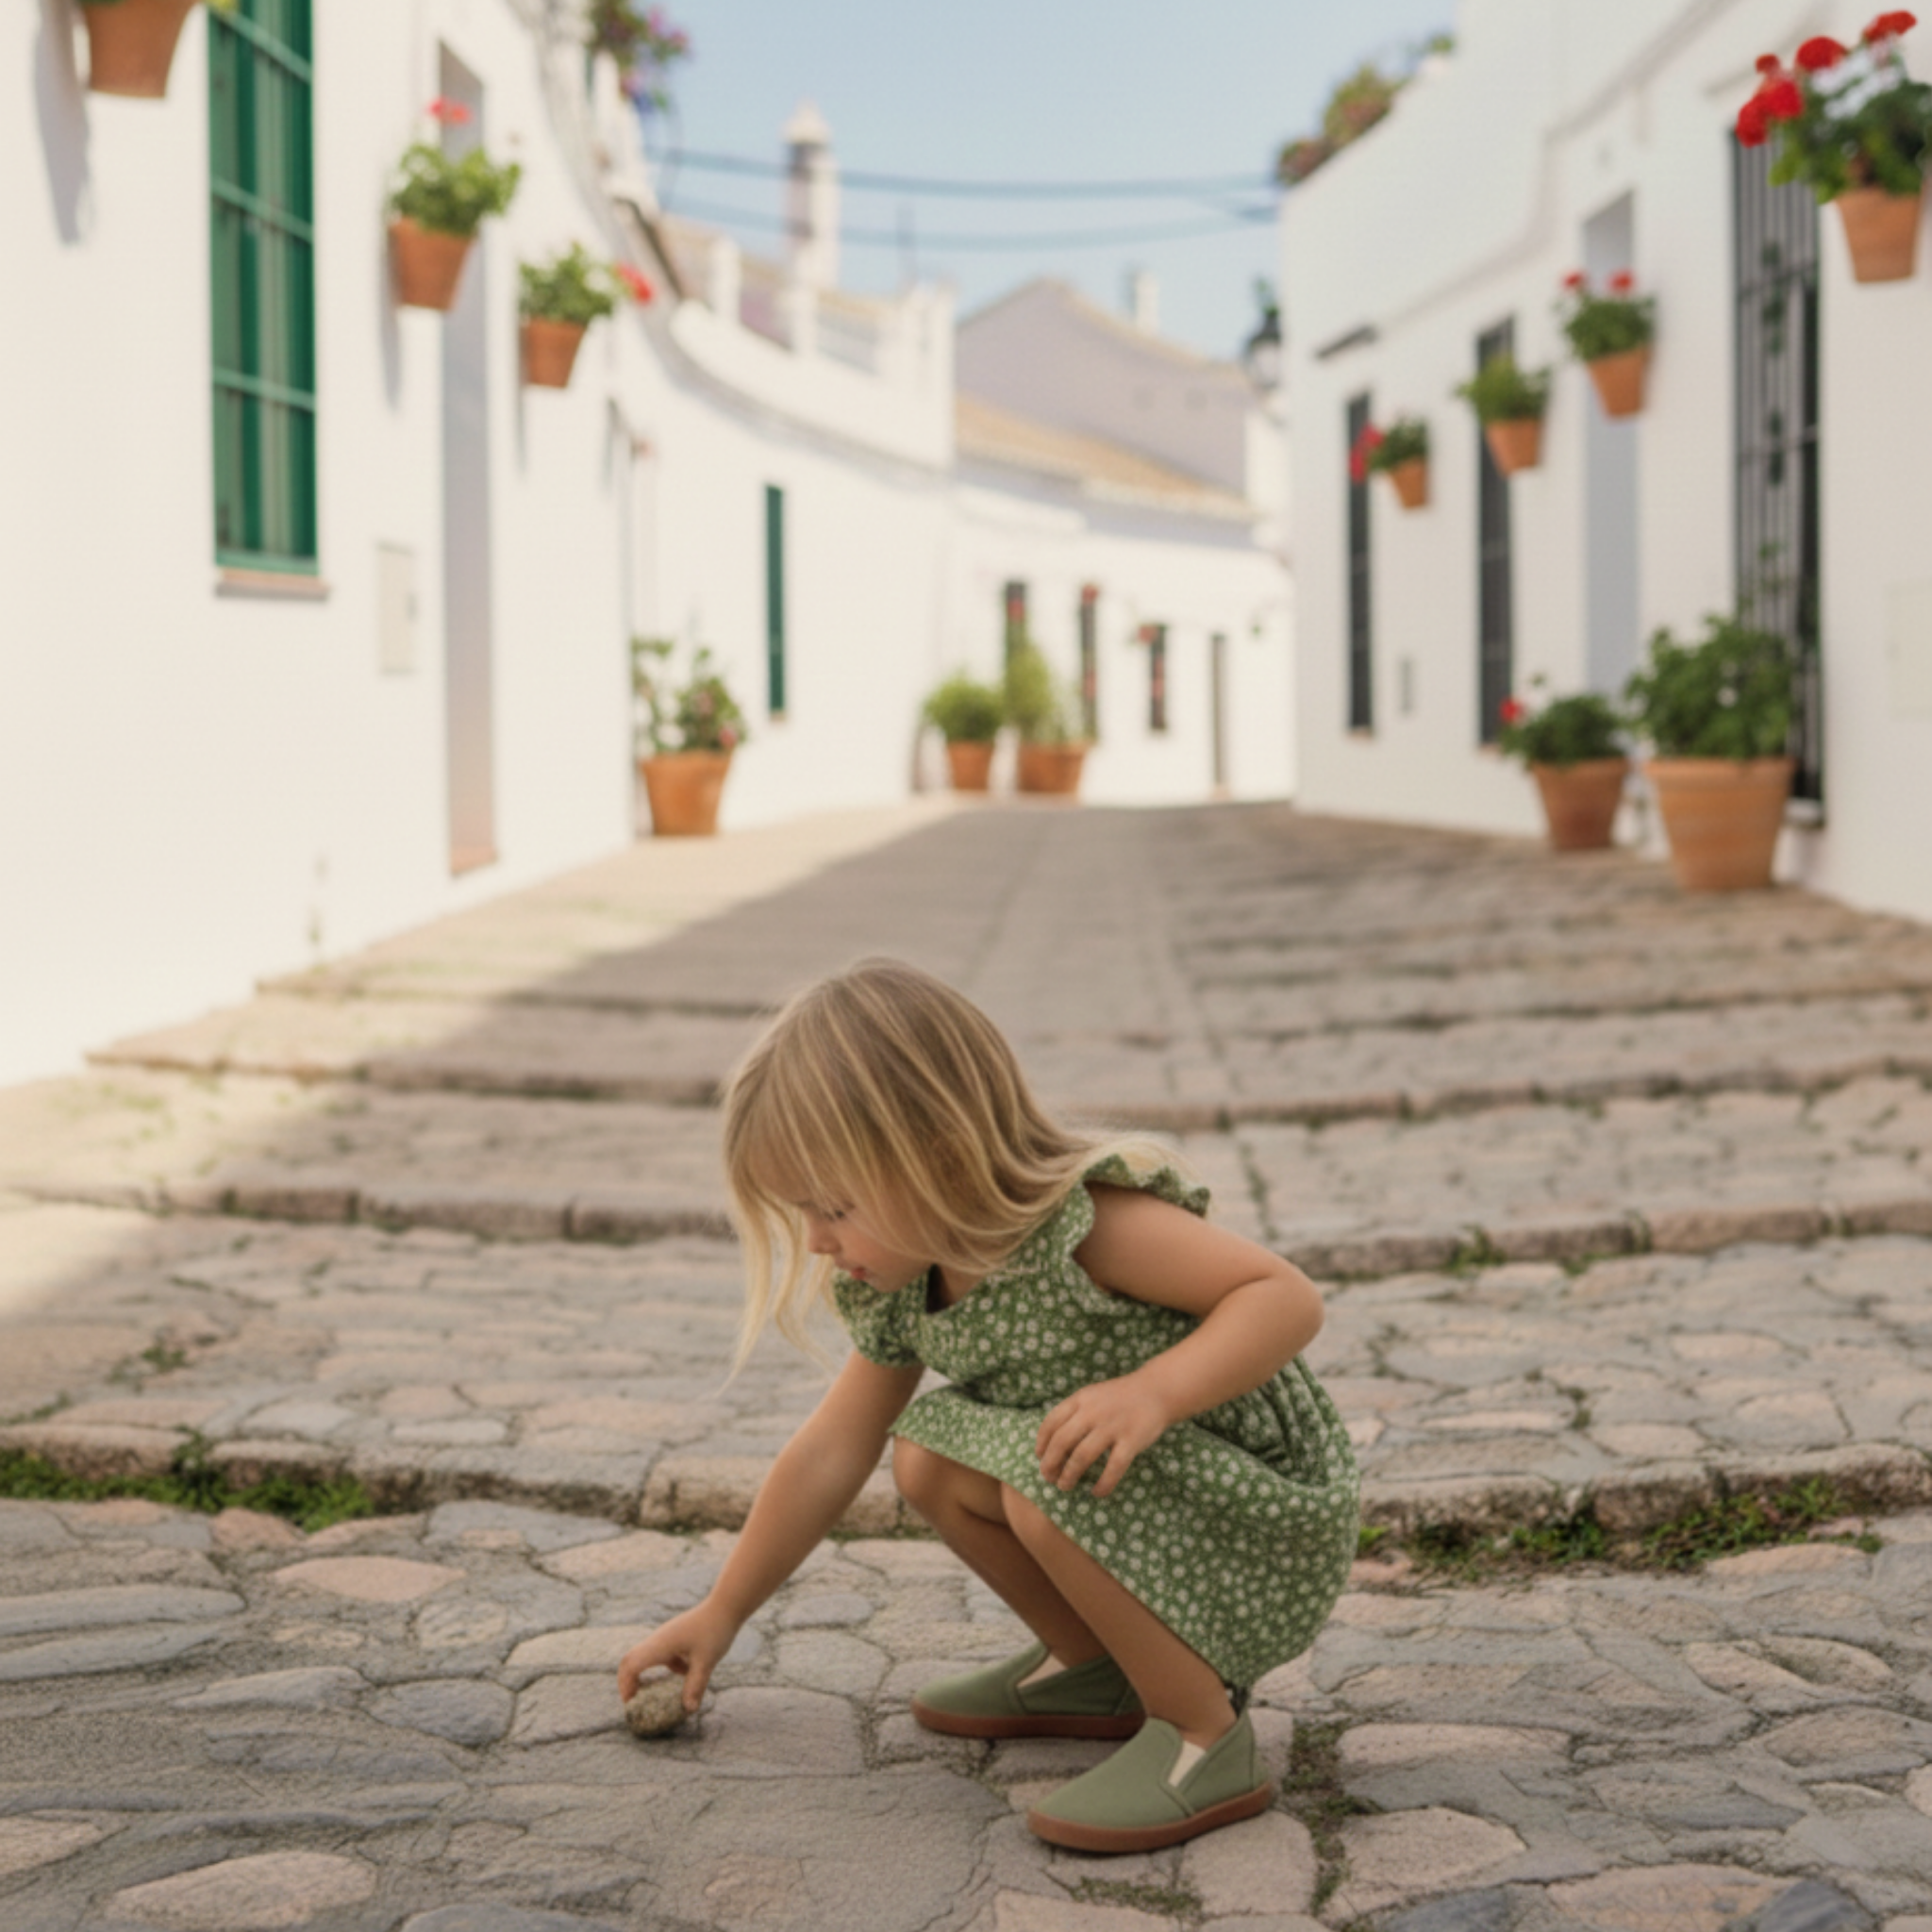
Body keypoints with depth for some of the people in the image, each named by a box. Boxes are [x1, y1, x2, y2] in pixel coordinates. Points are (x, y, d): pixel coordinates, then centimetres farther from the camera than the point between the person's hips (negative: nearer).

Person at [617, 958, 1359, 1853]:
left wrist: (1152, 1392, -43)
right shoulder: (903, 1289, -1)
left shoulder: (1089, 1222, -27)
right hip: (1148, 1493, 9)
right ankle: (1094, 1672, 18)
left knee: (1051, 1481, -30)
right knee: (927, 1459, 3)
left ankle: (1206, 1736, -15)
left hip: (1270, 1528, -8)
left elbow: (1287, 1296, -29)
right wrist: (720, 1614, 15)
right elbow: (830, 1451, 10)